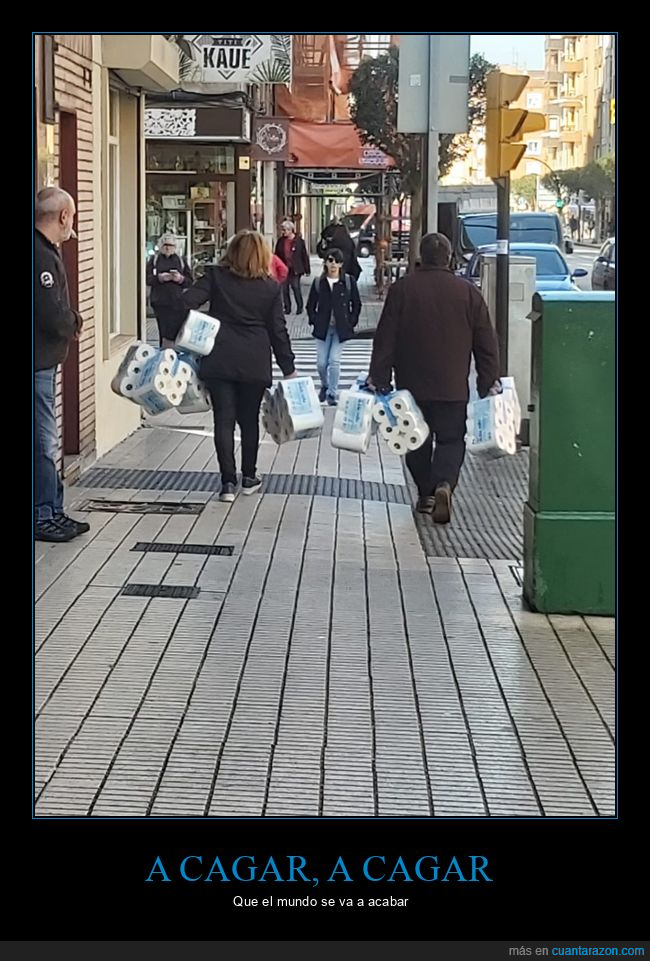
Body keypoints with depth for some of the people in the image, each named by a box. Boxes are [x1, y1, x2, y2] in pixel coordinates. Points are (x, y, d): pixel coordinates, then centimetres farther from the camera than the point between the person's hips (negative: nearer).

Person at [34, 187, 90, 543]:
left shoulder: (45, 252, 13)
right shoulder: (41, 257, -20)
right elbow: (53, 316, -25)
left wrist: (70, 320, -2)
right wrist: (75, 322, -6)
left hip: (42, 362, 11)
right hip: (39, 363, -11)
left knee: (46, 441, 15)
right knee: (43, 443, -3)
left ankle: (52, 513, 23)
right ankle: (44, 516, 5)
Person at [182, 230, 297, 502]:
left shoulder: (216, 277, 0)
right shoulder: (270, 288, 1)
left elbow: (187, 302, -13)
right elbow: (278, 330, 4)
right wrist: (289, 367, 10)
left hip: (219, 360, -1)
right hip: (254, 364, 1)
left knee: (224, 420, 2)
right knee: (249, 419, 14)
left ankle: (228, 482, -4)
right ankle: (249, 478, 24)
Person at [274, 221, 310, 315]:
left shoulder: (299, 241, -6)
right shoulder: (281, 241, 5)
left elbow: (304, 255, -4)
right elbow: (277, 255, 10)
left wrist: (307, 270, -5)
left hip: (295, 269, -4)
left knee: (296, 287, -2)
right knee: (285, 289, 5)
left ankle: (300, 307, 12)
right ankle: (287, 308, 14)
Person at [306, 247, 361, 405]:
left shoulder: (349, 281, -3)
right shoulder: (318, 282, 1)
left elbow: (356, 304, 5)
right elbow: (310, 305, 10)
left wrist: (351, 322, -2)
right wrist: (314, 321, 0)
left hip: (341, 328, -2)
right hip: (323, 328, 2)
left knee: (334, 360, -9)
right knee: (321, 362, 3)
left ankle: (332, 393, 2)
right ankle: (324, 385, 31)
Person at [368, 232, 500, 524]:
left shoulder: (402, 289, -2)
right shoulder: (467, 291, -1)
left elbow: (385, 338, -2)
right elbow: (486, 341, 1)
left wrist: (378, 377, 3)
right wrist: (489, 380, 8)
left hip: (412, 383, 1)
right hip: (453, 385, 0)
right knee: (451, 439, 5)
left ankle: (426, 494, 18)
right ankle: (443, 484, -19)